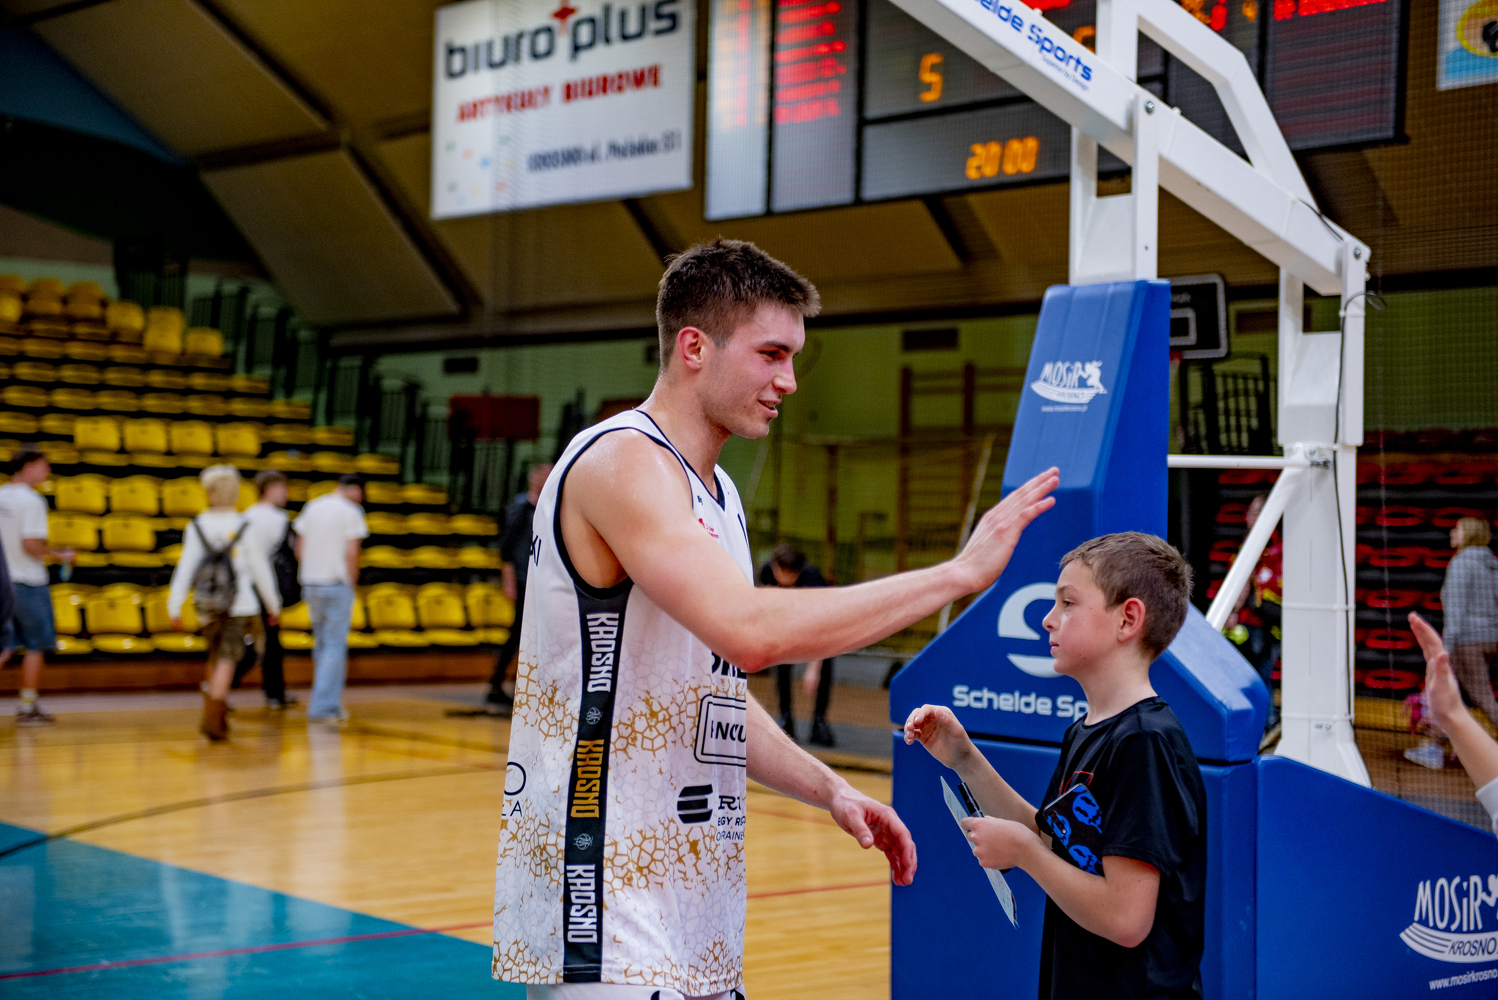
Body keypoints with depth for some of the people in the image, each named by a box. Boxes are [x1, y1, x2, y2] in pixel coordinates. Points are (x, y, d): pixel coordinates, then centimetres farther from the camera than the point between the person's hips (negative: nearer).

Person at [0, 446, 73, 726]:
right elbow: (31, 545, -21)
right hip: (28, 581, -7)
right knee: (36, 645, 4)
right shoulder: (31, 501, -15)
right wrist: (59, 555, -8)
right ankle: (28, 708, 8)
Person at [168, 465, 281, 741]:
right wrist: (273, 604, 8)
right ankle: (212, 718, -16)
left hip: (208, 607, 3)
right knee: (227, 659, -5)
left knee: (216, 658, 20)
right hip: (241, 605, -3)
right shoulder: (245, 528, -7)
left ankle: (216, 715, 20)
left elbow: (185, 567, -5)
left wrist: (174, 605, -2)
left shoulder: (196, 527, -2)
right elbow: (260, 569, -3)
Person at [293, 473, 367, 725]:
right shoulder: (351, 512, -7)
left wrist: (309, 575, 16)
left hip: (311, 582, 6)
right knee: (335, 646, -2)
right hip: (337, 585, -6)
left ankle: (330, 704, 22)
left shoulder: (312, 507, 11)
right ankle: (322, 708, -6)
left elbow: (300, 550, 9)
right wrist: (353, 581, -2)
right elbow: (351, 553, -14)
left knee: (322, 644, 16)